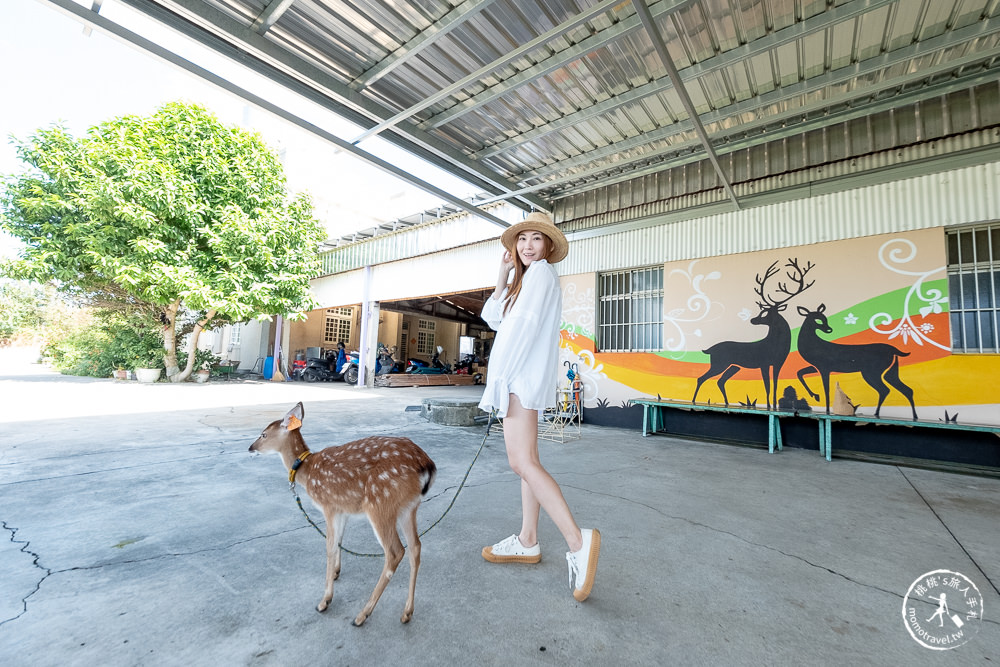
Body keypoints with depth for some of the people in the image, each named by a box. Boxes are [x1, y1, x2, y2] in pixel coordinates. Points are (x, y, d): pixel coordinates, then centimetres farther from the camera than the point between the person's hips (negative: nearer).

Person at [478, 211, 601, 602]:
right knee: (525, 460, 11)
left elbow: (526, 323, -16)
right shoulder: (525, 279, 24)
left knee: (522, 461, -17)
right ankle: (527, 541, 19)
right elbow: (494, 318, 20)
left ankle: (578, 542, -16)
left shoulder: (541, 272, -4)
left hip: (522, 375, -10)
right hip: (519, 378, 10)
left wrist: (501, 377, -19)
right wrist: (504, 273, 15)